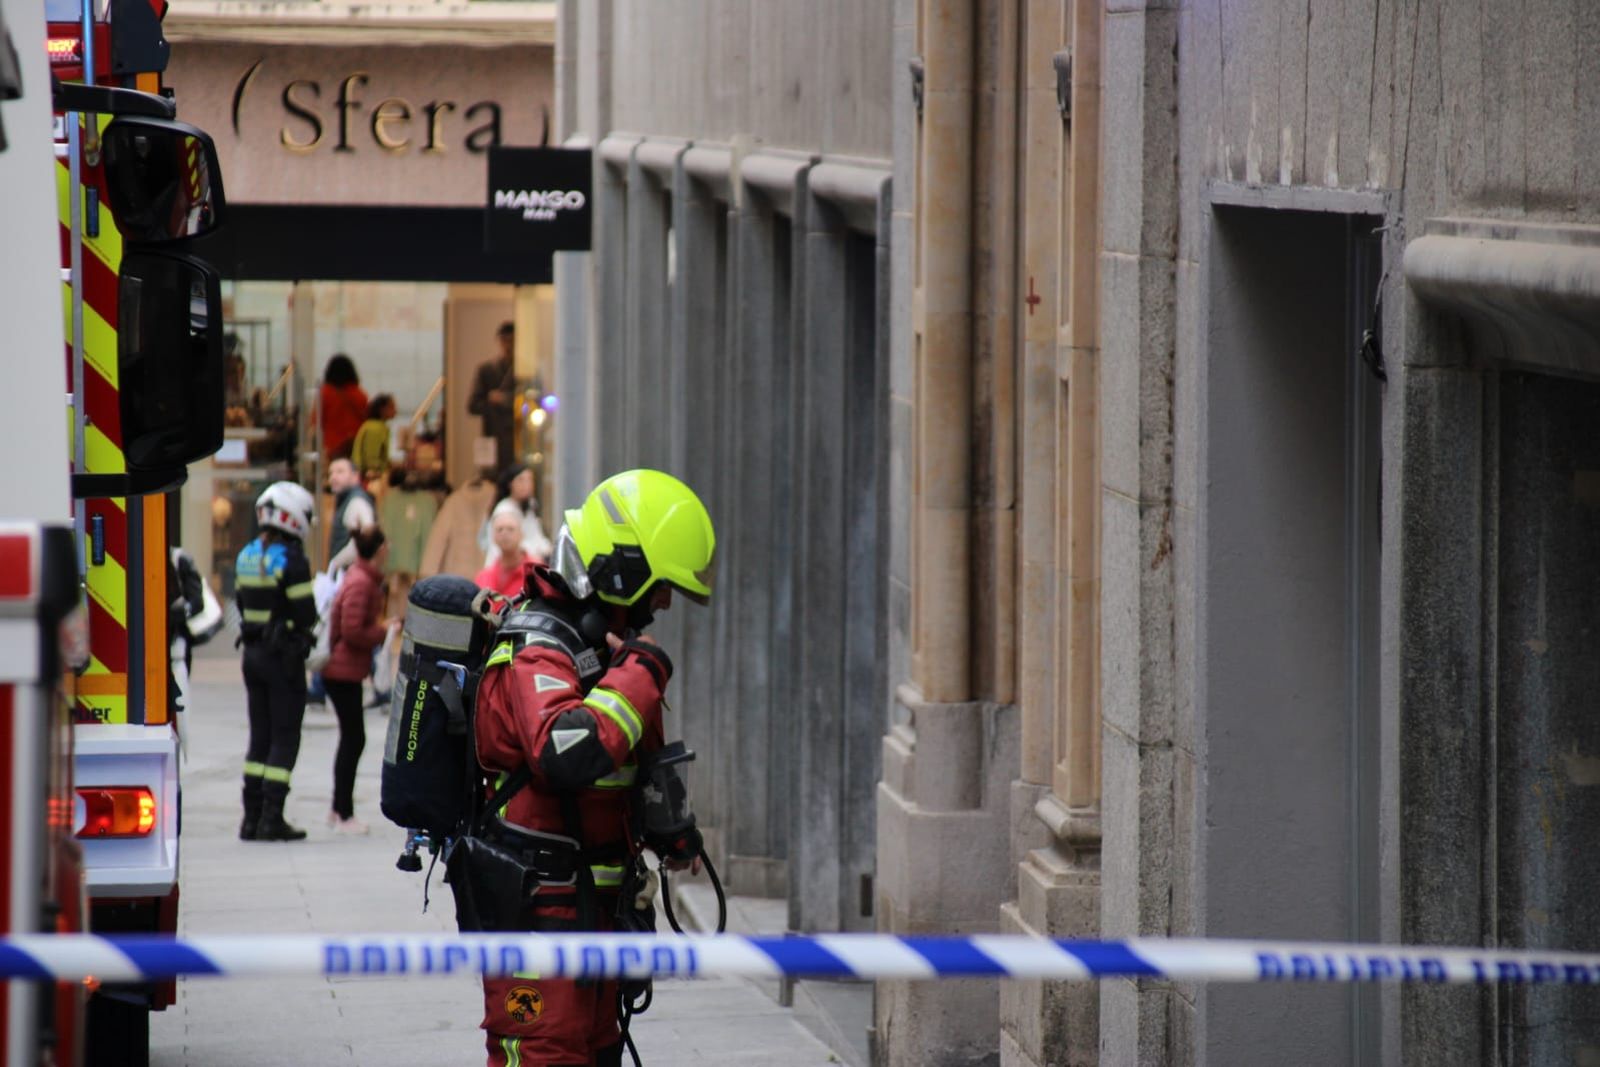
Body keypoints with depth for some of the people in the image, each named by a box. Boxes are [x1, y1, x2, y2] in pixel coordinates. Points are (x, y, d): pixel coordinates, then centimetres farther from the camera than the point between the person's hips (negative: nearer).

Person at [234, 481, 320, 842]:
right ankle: (271, 818, -6)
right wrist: (305, 628, 4)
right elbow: (305, 615, -16)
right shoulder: (290, 560, -16)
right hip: (284, 657, -7)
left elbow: (244, 606, 12)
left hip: (253, 652, 7)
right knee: (284, 739, -2)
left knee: (259, 736, 13)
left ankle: (252, 818, 12)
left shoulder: (245, 557, 7)